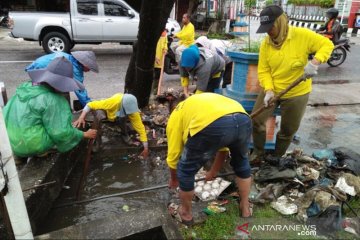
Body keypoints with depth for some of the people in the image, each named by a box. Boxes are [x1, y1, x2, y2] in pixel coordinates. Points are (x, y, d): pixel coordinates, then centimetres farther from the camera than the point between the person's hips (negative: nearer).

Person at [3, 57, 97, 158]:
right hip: (29, 147, -7)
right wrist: (84, 135, -5)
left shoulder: (26, 86, 3)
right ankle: (39, 152, 3)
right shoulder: (52, 100, -20)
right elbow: (61, 133, -21)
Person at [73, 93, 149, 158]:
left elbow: (141, 128, -31)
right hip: (110, 113, -1)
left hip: (121, 116, 1)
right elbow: (90, 105, -40)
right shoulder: (113, 101, -44)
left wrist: (146, 148, -30)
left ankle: (124, 134, 0)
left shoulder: (132, 111, -36)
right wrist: (81, 118, -55)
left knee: (121, 119, -33)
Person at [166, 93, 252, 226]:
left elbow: (173, 156, 31)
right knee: (241, 161, 36)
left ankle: (185, 214, 41)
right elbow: (222, 147, 46)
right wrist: (214, 172, 59)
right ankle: (245, 207, 51)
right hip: (243, 120, 6)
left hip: (211, 126, -5)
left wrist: (173, 179, 50)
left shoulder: (176, 116, 30)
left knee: (186, 171, 21)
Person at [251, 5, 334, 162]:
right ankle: (258, 151, 24)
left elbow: (327, 44, -9)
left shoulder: (302, 35, -15)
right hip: (272, 90, 2)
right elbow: (263, 70, -8)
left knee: (288, 130, 12)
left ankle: (277, 157, 36)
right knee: (256, 120, -2)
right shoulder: (265, 44, -8)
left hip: (296, 93, -2)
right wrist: (268, 89, -23)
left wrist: (315, 62, -28)